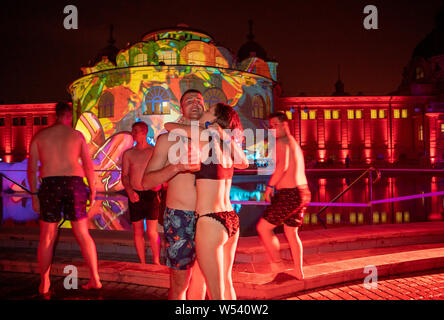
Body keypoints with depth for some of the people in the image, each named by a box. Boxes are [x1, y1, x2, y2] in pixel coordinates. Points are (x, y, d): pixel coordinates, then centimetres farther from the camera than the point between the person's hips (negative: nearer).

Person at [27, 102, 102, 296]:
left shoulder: (40, 136, 8)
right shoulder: (77, 135, 7)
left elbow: (32, 168, 5)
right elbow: (88, 166, 5)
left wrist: (34, 195, 9)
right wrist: (92, 190, 11)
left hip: (50, 184, 0)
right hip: (74, 183, 0)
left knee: (47, 237, 10)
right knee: (83, 234, 7)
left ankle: (44, 283, 14)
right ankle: (95, 279, 7)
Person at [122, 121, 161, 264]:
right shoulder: (128, 153, 8)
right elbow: (124, 176, 8)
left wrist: (158, 183, -13)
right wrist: (129, 191, -8)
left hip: (151, 195, -2)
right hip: (135, 195, 2)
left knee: (152, 232, -6)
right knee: (138, 231, 7)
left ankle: (156, 261, 9)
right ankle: (142, 262, 18)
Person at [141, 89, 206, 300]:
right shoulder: (169, 139, -1)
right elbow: (146, 182, -7)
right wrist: (177, 166, -22)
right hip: (180, 218, -4)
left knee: (200, 278, 14)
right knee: (179, 284, -1)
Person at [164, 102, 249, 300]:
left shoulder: (205, 135, -9)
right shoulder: (229, 143, 8)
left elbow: (168, 126, 5)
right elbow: (244, 164, 30)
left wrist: (183, 130, 25)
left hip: (210, 222, -7)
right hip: (231, 219, 7)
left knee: (216, 293, 4)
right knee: (226, 283, 23)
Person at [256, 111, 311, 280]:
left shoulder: (282, 142, -10)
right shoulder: (294, 143, 21)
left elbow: (283, 166, -24)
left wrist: (270, 185, -16)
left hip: (289, 194, -10)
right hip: (302, 192, 10)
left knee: (263, 227, 1)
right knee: (291, 232, 18)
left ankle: (277, 263, 6)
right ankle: (298, 271, 23)